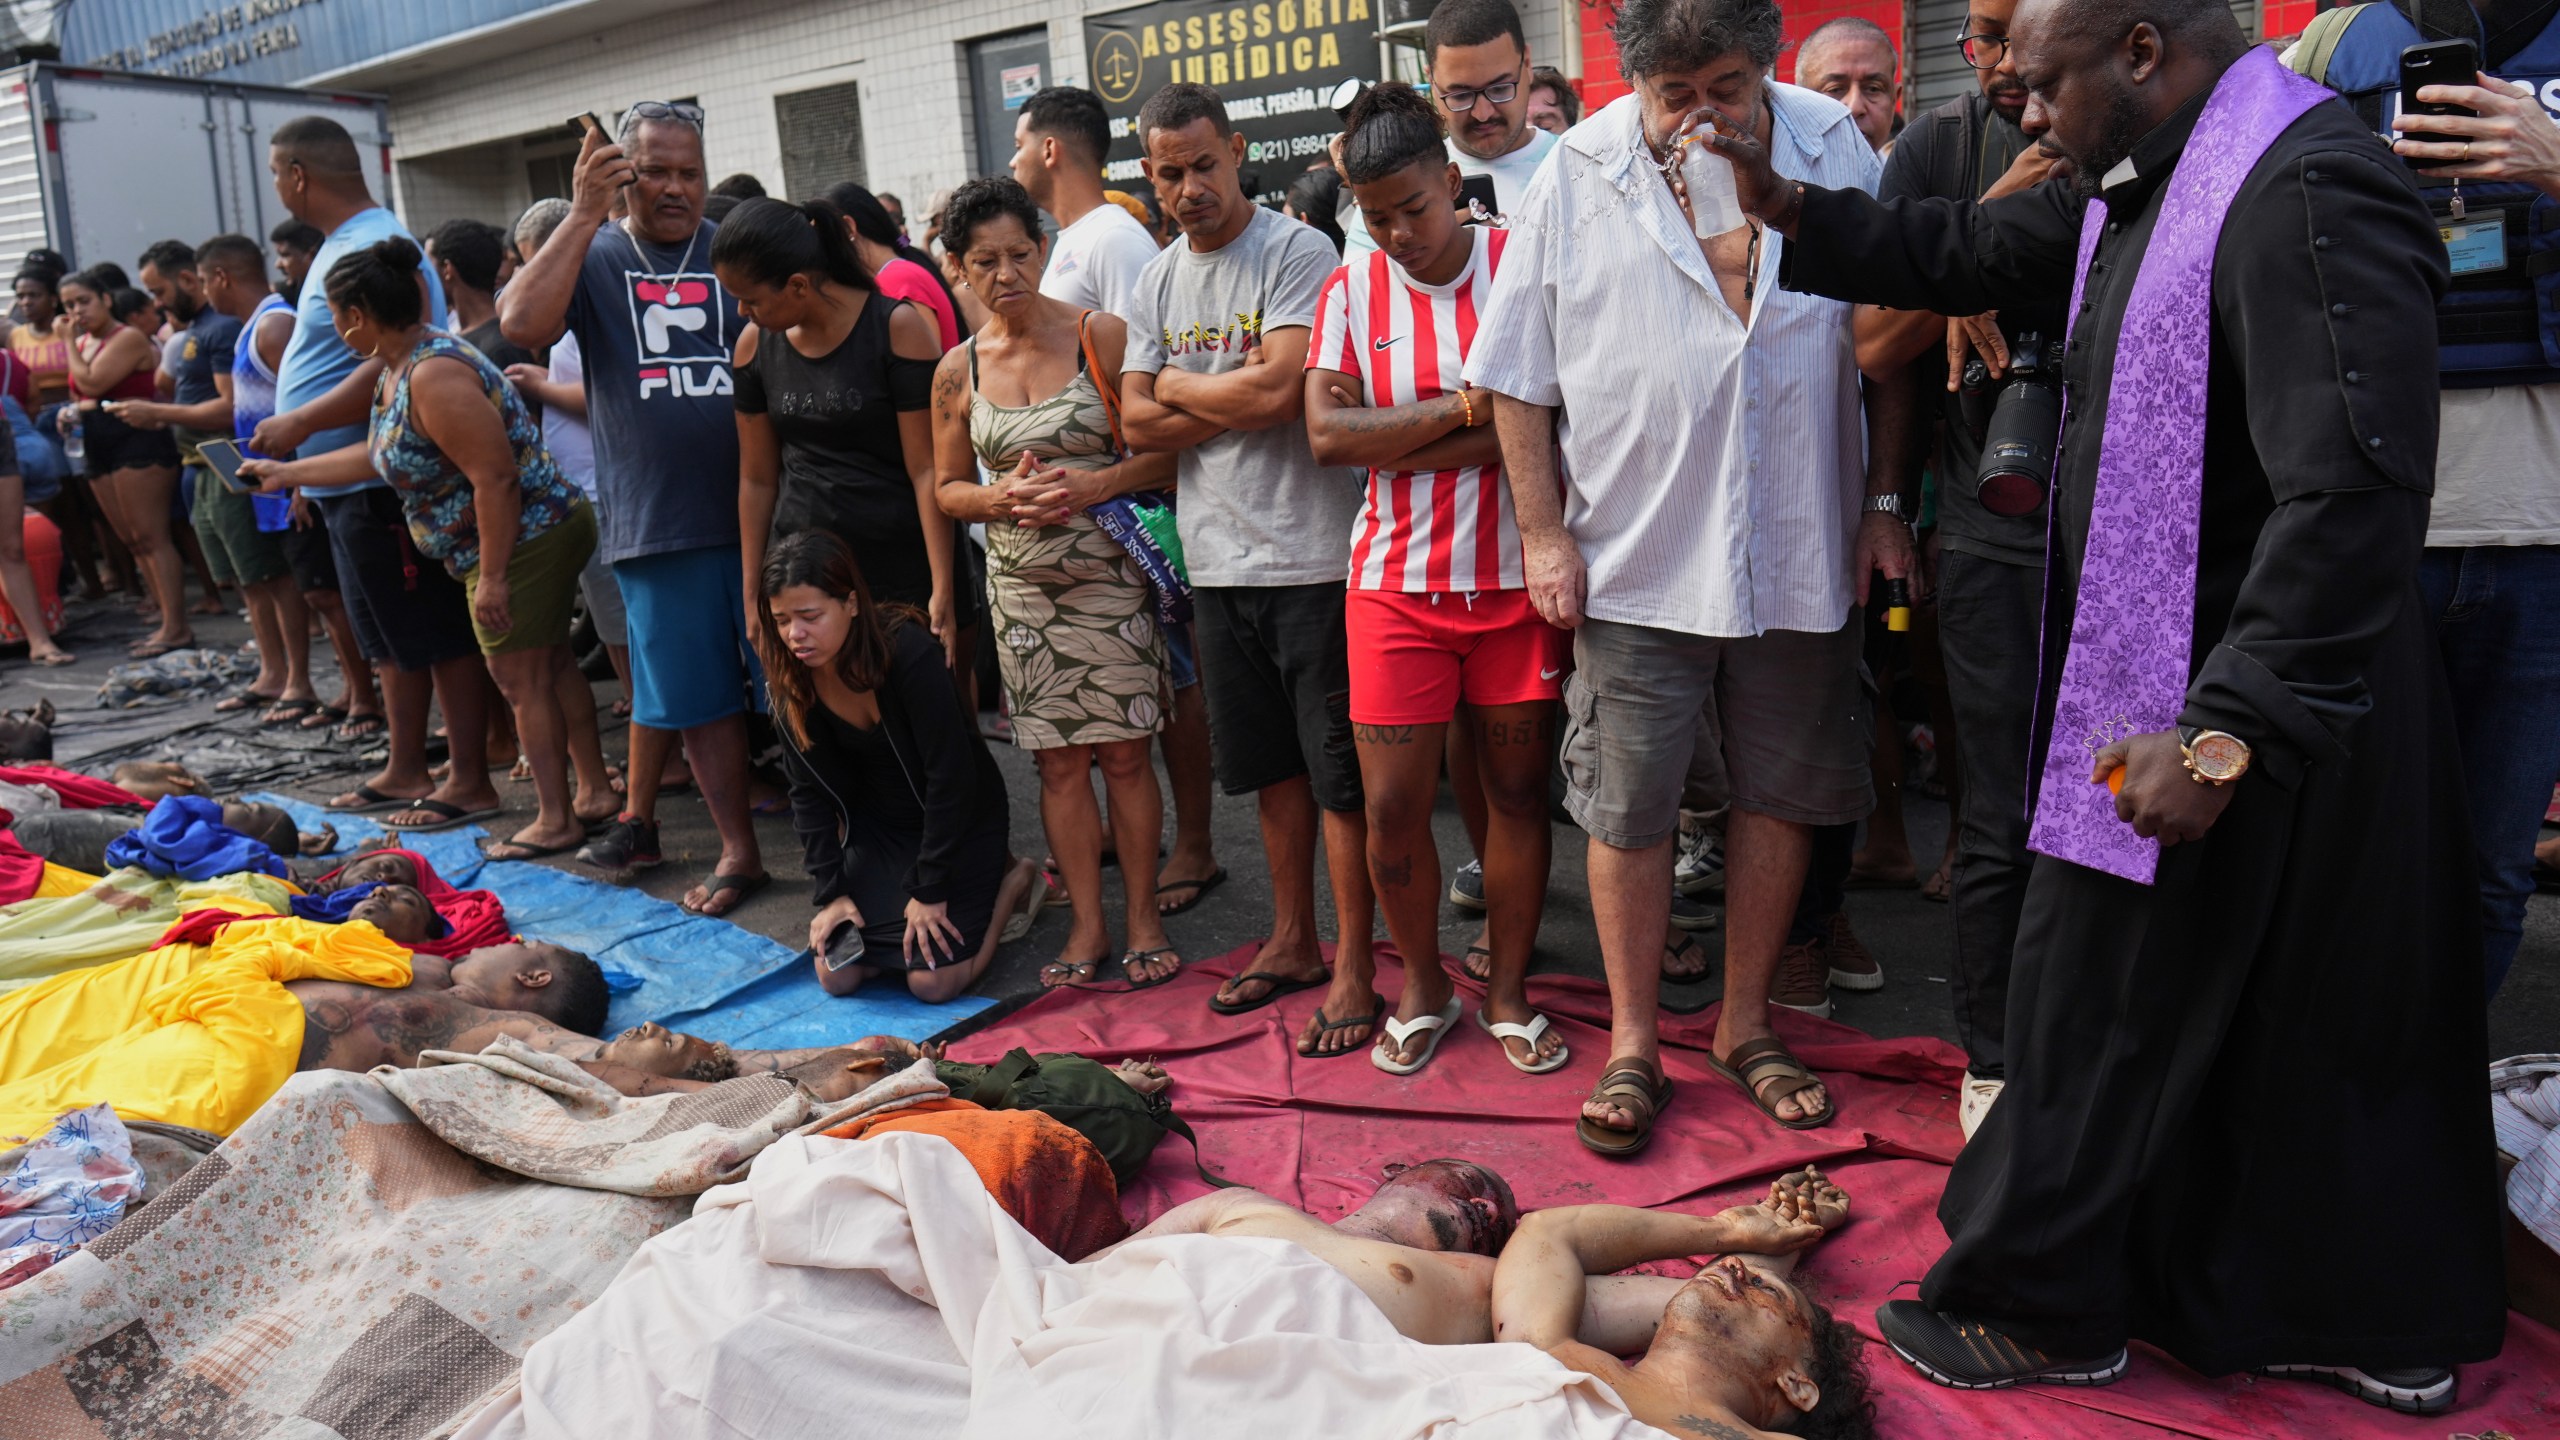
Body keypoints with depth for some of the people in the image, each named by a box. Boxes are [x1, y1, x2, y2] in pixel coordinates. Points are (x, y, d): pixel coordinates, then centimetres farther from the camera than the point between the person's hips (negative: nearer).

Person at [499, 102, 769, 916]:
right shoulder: (592, 256, 7)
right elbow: (522, 323, -13)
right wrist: (584, 215, -13)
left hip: (754, 510, 0)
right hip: (654, 520, 1)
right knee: (696, 696, 7)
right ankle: (739, 851, 18)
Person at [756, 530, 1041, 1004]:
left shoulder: (909, 655, -30)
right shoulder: (793, 679, -12)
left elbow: (950, 778, -25)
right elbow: (811, 793, -4)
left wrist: (931, 889, -21)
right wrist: (830, 891, -10)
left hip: (963, 817, -5)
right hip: (878, 825, 5)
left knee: (931, 982, -13)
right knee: (837, 976, -3)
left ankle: (1012, 882, 12)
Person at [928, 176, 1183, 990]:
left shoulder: (1102, 336, -3)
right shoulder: (959, 371, 6)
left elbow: (1167, 450, -4)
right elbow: (948, 488, 13)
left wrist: (1093, 484, -19)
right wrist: (1002, 497, -8)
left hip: (1109, 575, -3)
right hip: (1020, 584, 3)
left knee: (1124, 753, 1)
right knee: (1059, 761, 6)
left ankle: (1143, 918, 15)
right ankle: (1087, 923, 18)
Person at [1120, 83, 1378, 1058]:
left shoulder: (1297, 254, -8)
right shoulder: (1156, 283, 12)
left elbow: (1279, 390, -21)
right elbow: (1136, 426, 5)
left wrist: (1178, 386, -4)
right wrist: (1236, 401, -10)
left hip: (1311, 556, -6)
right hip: (1218, 562, 6)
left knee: (1340, 775, 0)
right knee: (1273, 764, 17)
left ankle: (1354, 969, 11)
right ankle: (1292, 941, 31)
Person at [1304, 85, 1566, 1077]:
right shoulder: (1350, 291, 4)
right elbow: (1328, 434, -8)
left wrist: (1397, 445, -15)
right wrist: (1465, 409, -13)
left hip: (1515, 577, -1)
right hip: (1397, 584, 1)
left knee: (1518, 790, 8)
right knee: (1392, 803, 2)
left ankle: (1509, 989, 25)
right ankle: (1422, 986, 25)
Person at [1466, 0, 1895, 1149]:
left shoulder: (1836, 148, 2)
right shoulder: (1578, 174, -2)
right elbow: (1516, 376, 0)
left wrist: (1884, 504, 5)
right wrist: (1544, 534, -5)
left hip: (1798, 557, 2)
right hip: (1635, 559, -2)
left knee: (1780, 792, 12)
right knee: (1628, 805, 5)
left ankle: (1745, 1025, 30)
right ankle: (1632, 1044, 22)